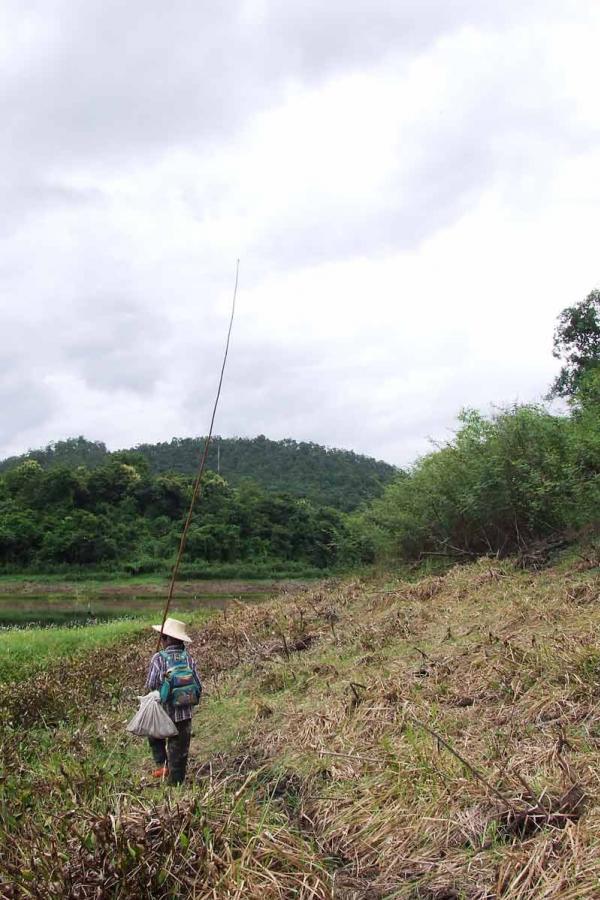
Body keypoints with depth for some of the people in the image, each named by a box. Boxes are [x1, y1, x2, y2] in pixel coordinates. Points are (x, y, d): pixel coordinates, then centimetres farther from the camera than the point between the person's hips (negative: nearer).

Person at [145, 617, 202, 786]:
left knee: (155, 737, 28)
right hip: (185, 714, 2)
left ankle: (162, 764, 15)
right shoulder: (188, 658, -5)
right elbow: (198, 687, -2)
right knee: (179, 752, 15)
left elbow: (150, 686, -13)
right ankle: (176, 782, 21)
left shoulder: (159, 659, -15)